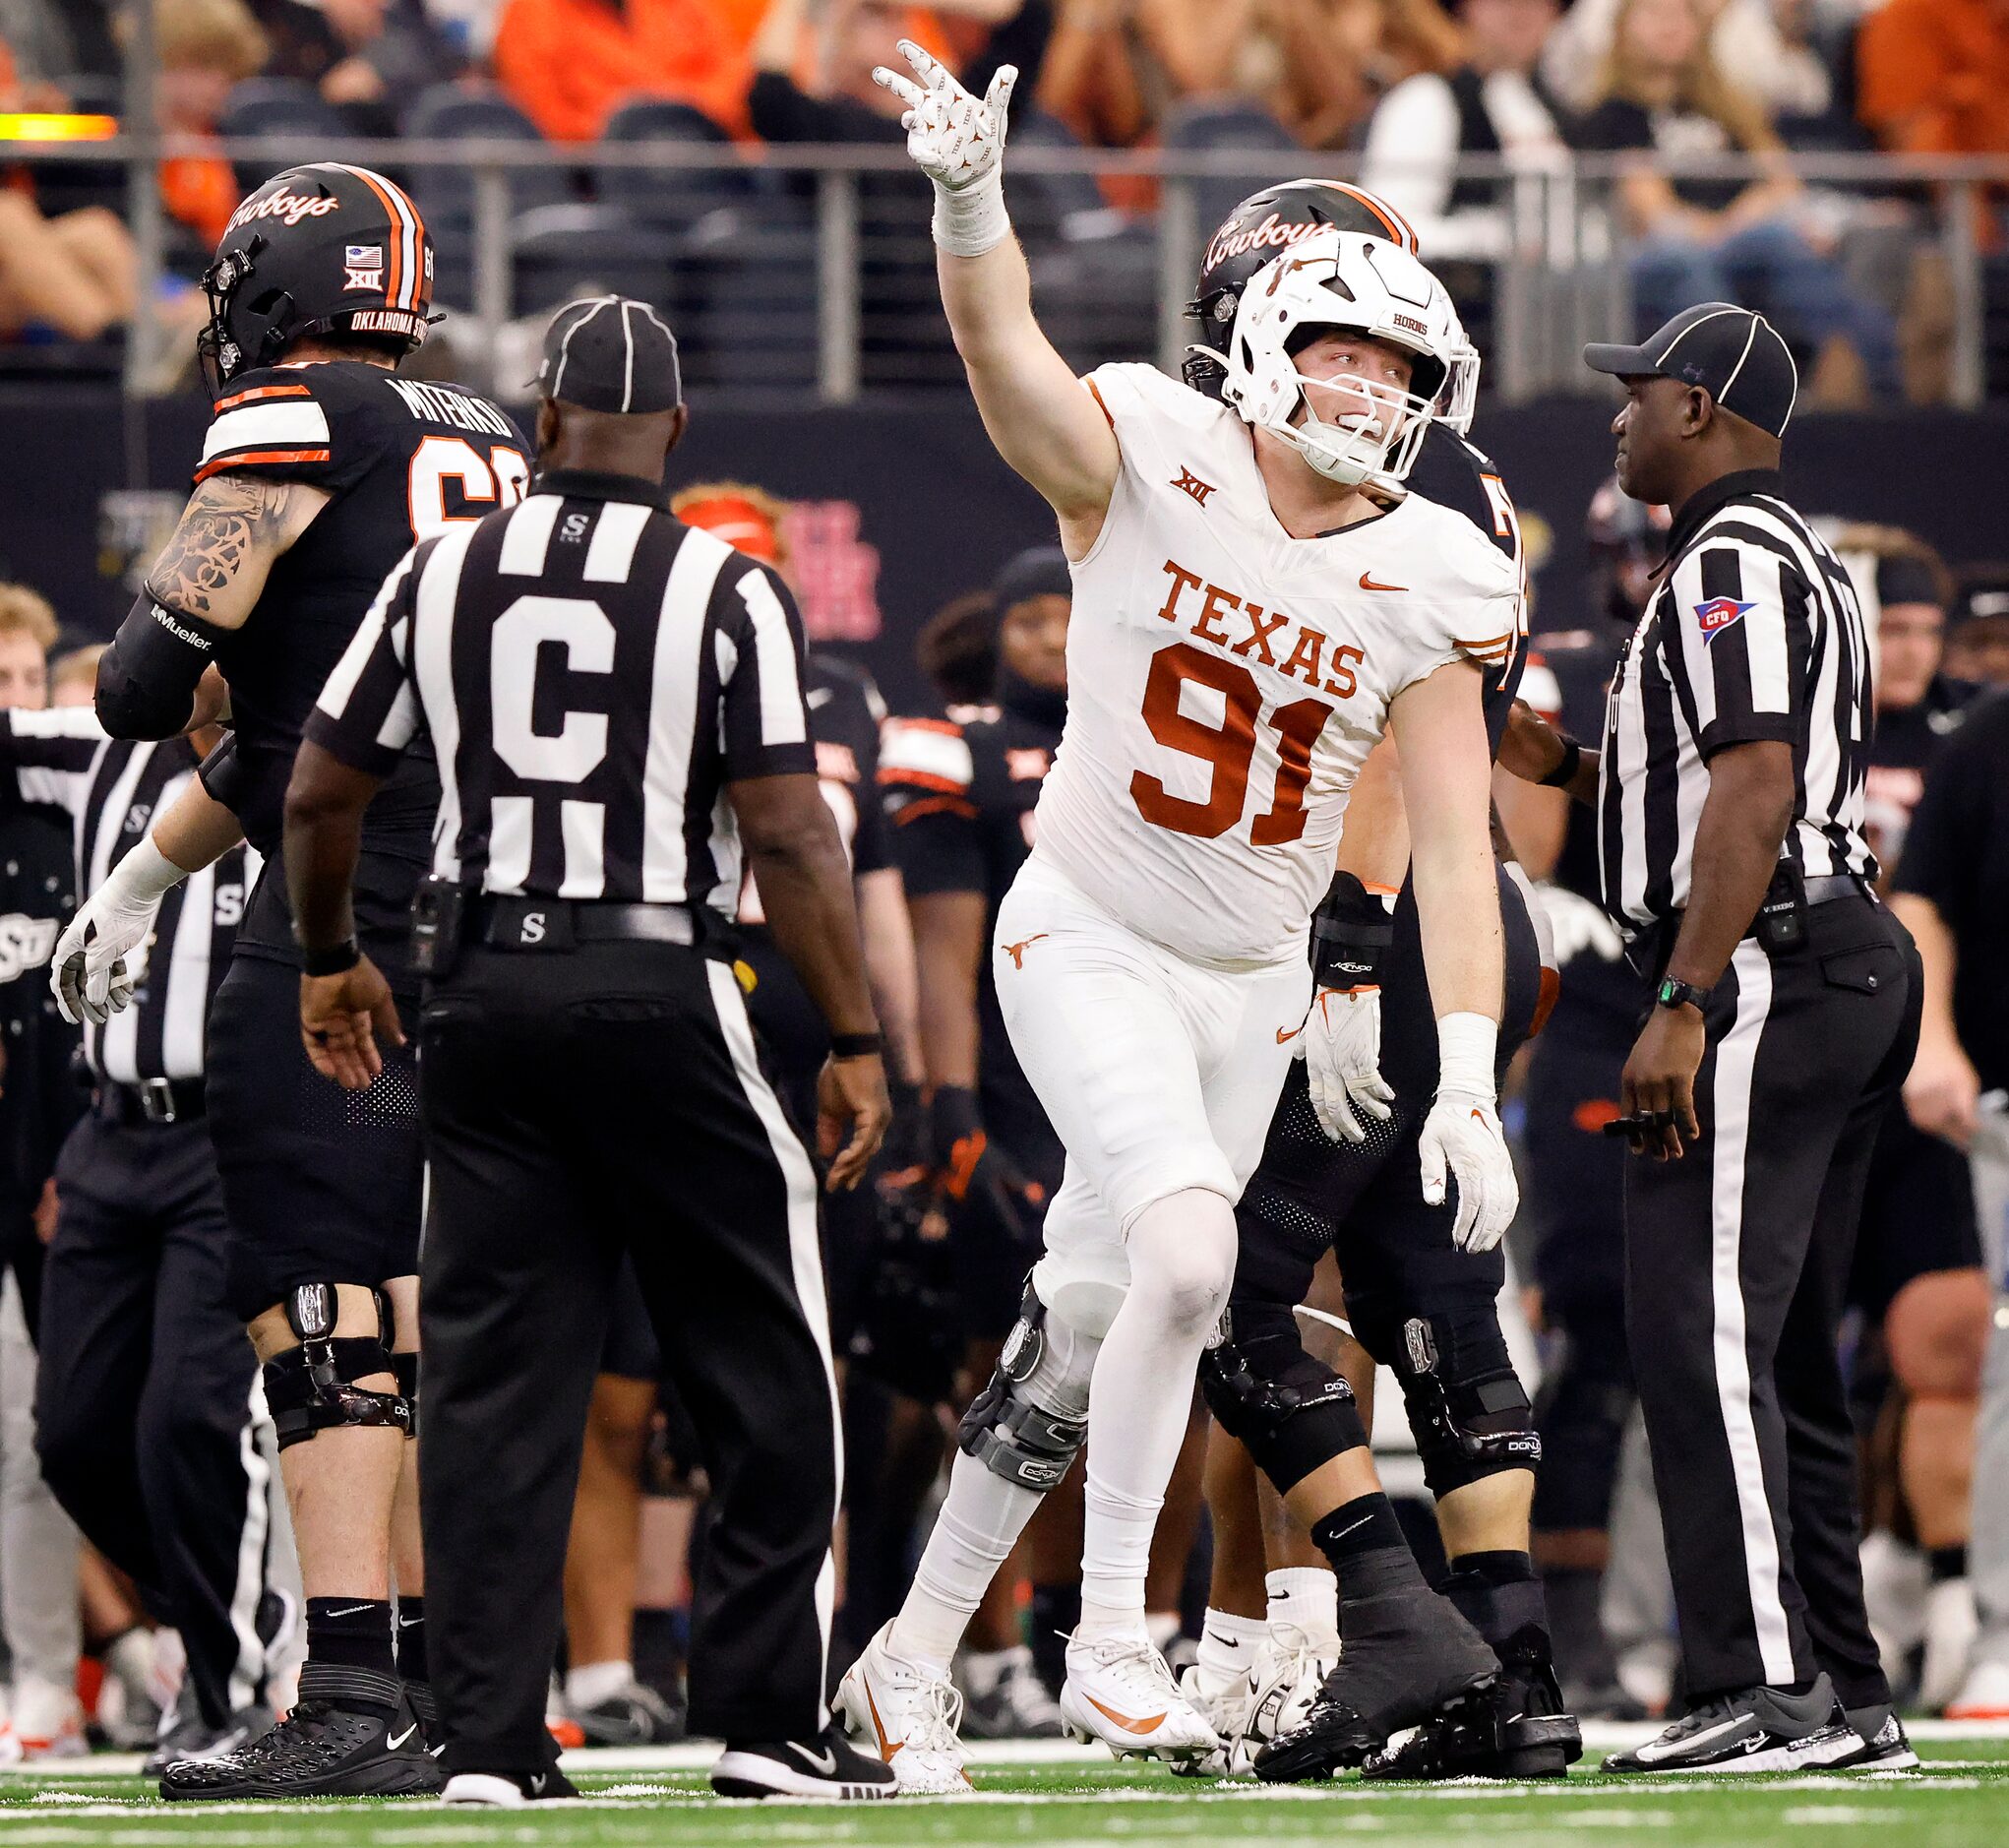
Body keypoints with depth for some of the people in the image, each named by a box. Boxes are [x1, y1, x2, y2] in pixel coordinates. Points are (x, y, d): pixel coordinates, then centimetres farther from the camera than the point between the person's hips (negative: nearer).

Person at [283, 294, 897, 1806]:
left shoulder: (443, 578, 4)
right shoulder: (727, 592, -6)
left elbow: (321, 794, 9)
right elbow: (788, 835, -11)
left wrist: (331, 961, 26)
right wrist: (856, 1042, -5)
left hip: (484, 991, 3)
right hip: (661, 987, -3)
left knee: (498, 1369, 6)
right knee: (765, 1366, 8)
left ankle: (490, 1737, 2)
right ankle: (764, 1717, 5)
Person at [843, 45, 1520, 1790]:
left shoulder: (1426, 584, -5)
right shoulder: (1153, 462, -12)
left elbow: (1455, 844, -6)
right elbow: (1006, 355, -31)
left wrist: (1468, 1083, -14)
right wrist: (971, 196, -52)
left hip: (1253, 982, 4)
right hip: (1089, 944, -4)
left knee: (1086, 1338, 7)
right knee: (1189, 1247, -25)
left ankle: (914, 1659, 22)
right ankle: (1110, 1634, -12)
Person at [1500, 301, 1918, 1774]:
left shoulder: (1728, 561, -10)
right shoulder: (1803, 562, 23)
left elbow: (1758, 786, -22)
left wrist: (1682, 1007, -26)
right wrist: (1571, 767, 25)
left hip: (1765, 979, -11)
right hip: (1854, 968, 11)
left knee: (1701, 1335, -14)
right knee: (1779, 1353, 12)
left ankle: (1769, 1692, -20)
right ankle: (1843, 1697, 12)